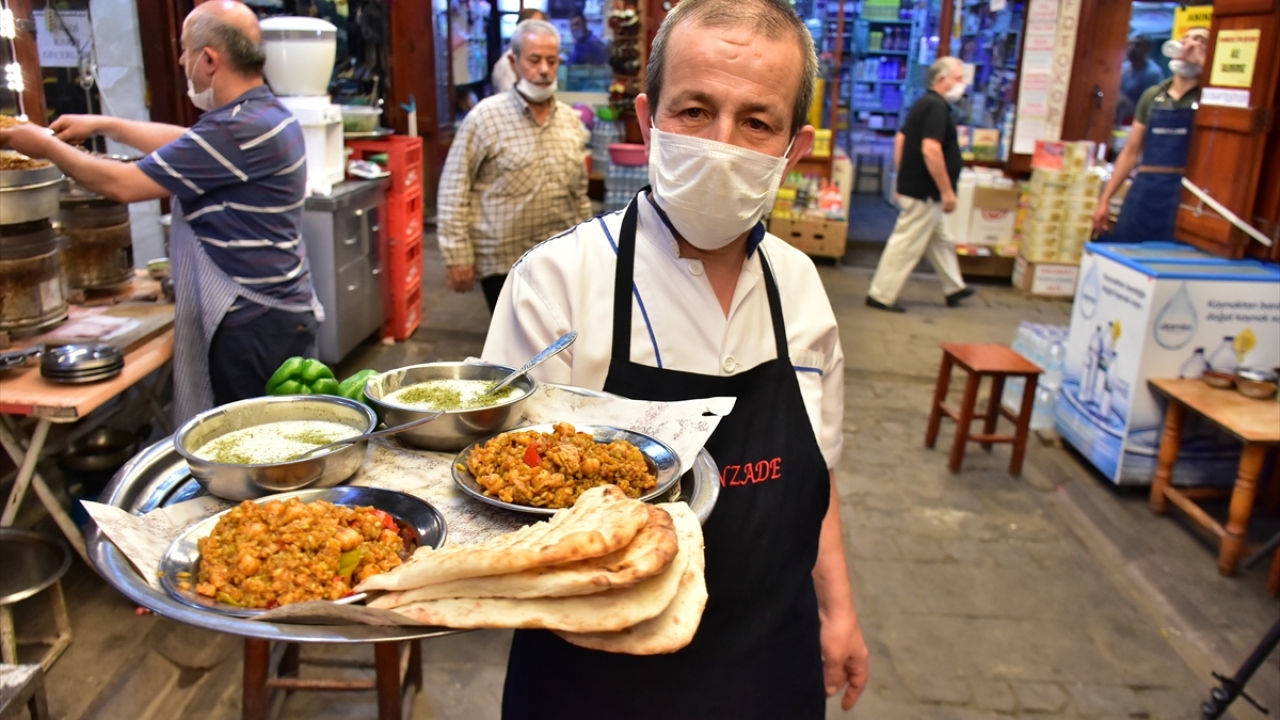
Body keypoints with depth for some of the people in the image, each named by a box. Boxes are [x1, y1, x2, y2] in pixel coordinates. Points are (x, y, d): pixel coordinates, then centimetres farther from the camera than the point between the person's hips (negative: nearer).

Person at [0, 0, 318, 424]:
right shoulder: (265, 114, 11)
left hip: (256, 323, -10)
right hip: (283, 312, 10)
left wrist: (47, 147, 2)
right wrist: (102, 125, 29)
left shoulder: (239, 130, -20)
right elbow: (185, 143, 29)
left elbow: (122, 185, -14)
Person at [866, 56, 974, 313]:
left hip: (913, 186, 11)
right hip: (925, 192, -11)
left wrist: (904, 180, 21)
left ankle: (954, 288, 34)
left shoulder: (923, 103, 13)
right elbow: (930, 150, -28)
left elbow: (900, 140, 18)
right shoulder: (937, 106, -18)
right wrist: (947, 191, -22)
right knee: (907, 244, -3)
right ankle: (881, 296, 3)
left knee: (940, 241, 21)